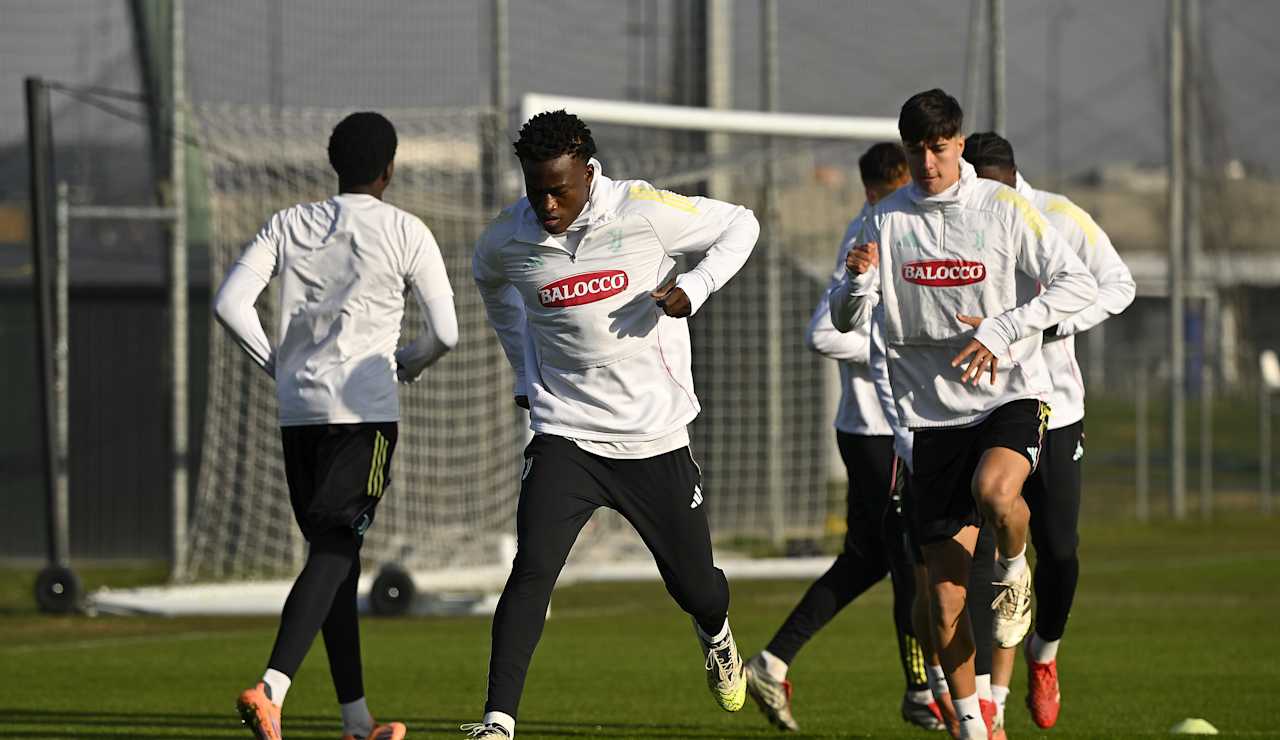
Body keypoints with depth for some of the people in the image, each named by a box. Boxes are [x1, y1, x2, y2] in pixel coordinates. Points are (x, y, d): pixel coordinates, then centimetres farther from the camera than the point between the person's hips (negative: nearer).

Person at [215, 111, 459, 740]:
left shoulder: (288, 226, 8)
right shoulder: (405, 233, -2)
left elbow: (230, 304, 0)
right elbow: (445, 333, -5)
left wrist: (277, 364, 12)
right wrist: (405, 365, 16)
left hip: (298, 411, 5)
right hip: (365, 411, -5)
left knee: (335, 555, 13)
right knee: (332, 553, -9)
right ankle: (271, 687, -30)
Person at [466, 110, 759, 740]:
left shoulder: (644, 212, -14)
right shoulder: (509, 238, -5)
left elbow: (740, 226, 1)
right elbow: (491, 284, 21)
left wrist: (693, 287, -15)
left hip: (656, 434, 0)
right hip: (566, 433, 1)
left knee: (694, 585, 11)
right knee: (532, 569, -19)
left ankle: (716, 638, 47)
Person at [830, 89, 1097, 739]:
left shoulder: (1004, 209, -3)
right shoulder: (887, 220, 4)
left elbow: (1078, 284, -5)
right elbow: (845, 320, 3)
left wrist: (1001, 330, -17)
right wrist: (856, 281, -20)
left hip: (1010, 394, -2)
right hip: (934, 413, 2)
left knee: (993, 491, -36)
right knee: (945, 602, -2)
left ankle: (1014, 568, -3)